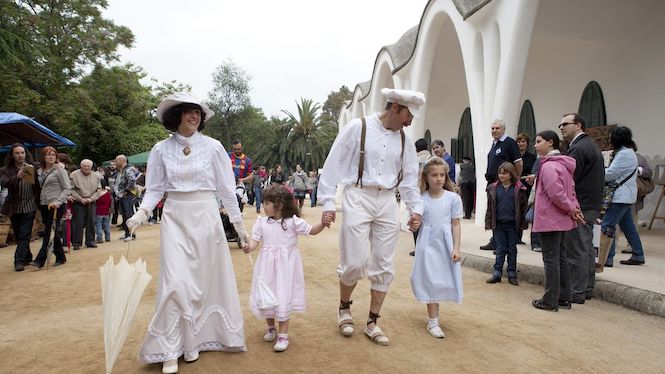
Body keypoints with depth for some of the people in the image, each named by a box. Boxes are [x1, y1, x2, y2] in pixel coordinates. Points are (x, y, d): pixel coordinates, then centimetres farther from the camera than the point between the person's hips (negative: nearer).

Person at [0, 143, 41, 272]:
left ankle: (19, 261, -5)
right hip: (14, 208, 2)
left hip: (29, 207, -2)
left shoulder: (33, 168, 1)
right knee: (18, 235, 12)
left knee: (24, 235, -6)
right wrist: (17, 177, -35)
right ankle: (27, 257, 27)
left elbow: (39, 186, 4)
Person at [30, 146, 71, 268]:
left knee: (49, 231, -7)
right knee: (53, 231, 10)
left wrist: (57, 202, -19)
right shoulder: (40, 171, 13)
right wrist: (39, 203, 6)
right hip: (44, 205, 7)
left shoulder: (59, 169, -5)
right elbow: (40, 188, 19)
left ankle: (40, 260, -6)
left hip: (57, 205, -7)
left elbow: (67, 188, -9)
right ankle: (60, 257, 19)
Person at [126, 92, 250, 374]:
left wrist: (238, 223, 4)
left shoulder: (212, 147, -1)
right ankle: (169, 350, 9)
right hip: (175, 218, 0)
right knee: (175, 283, -5)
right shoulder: (161, 149, 2)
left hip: (205, 216, 0)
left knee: (203, 279, 6)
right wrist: (142, 212, -12)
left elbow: (226, 189, 3)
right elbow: (155, 189, 7)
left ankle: (195, 339, 25)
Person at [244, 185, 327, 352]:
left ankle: (283, 335, 11)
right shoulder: (262, 222, 1)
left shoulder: (293, 222, -7)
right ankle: (270, 328, 35)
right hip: (267, 266, 4)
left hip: (285, 267, -3)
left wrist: (323, 223, -24)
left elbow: (311, 231, -6)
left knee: (282, 299, -2)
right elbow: (255, 239, -2)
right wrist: (249, 247, -24)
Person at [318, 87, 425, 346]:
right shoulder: (358, 128, -4)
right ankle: (344, 308, 23)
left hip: (387, 202, 5)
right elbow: (333, 166, -5)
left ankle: (372, 322, 22)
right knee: (355, 262, -7)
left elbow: (409, 178, 15)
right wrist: (328, 203, -9)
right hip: (358, 197, -5)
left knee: (385, 265, 5)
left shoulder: (404, 140, 10)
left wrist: (416, 209, 4)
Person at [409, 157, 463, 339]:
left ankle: (434, 310, 34)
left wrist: (456, 248, -6)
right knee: (430, 281, 1)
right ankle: (433, 322, 10)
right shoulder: (421, 199, -3)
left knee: (443, 279, 8)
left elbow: (456, 225, -2)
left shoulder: (453, 198, -4)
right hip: (428, 244, -1)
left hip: (446, 244, 1)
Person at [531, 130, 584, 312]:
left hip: (549, 220, -10)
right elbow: (571, 190, 14)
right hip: (561, 220, 10)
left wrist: (571, 209, -11)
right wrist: (574, 208, 2)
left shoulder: (549, 166, -18)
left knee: (551, 259, -2)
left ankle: (550, 301, 7)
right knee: (561, 257, 15)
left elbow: (555, 193, -25)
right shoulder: (562, 164, 13)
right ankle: (564, 298, 24)